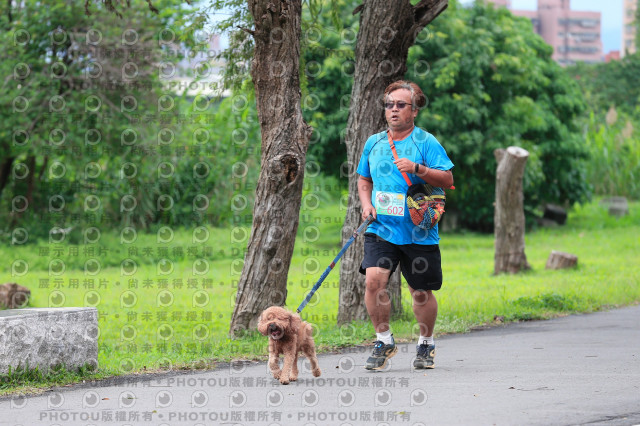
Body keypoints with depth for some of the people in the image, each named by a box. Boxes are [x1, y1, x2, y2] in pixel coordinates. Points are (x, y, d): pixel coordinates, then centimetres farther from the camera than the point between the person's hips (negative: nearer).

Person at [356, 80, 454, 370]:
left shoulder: (425, 142, -3)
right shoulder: (374, 143, 10)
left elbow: (447, 180, -8)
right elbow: (364, 179, 24)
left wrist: (418, 169, -22)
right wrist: (366, 203, 5)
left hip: (418, 233, -3)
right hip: (381, 229, 3)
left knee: (421, 292, 6)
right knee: (373, 279, -17)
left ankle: (426, 345, 29)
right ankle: (384, 341, -1)